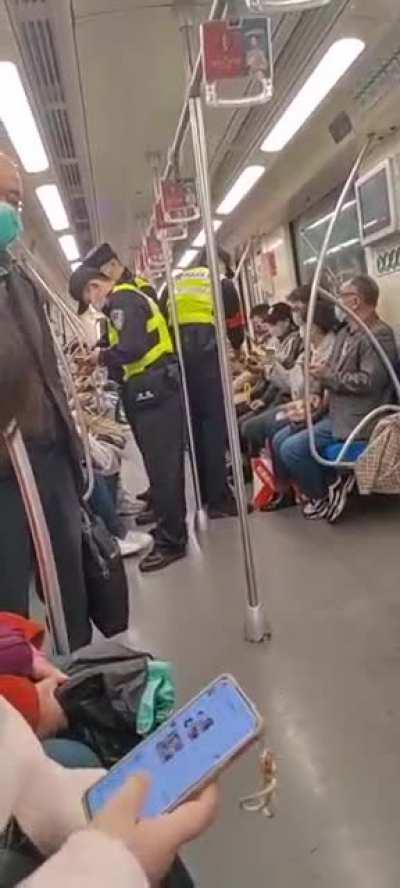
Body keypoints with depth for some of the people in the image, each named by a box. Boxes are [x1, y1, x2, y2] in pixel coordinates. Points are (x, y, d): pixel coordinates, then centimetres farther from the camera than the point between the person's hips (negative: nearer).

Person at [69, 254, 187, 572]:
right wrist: (103, 358, 13)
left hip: (155, 391, -10)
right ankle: (171, 526, 31)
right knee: (163, 464, 18)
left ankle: (171, 541, -1)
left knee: (162, 466, -7)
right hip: (156, 388, 10)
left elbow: (132, 348, -22)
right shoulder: (131, 296, 21)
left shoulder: (122, 300, -9)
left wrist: (102, 357, -5)